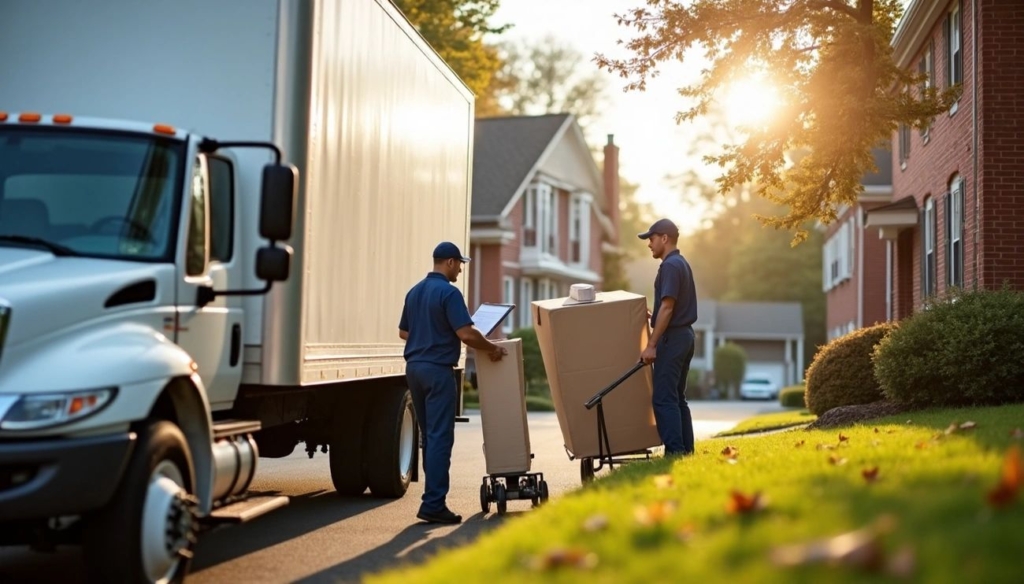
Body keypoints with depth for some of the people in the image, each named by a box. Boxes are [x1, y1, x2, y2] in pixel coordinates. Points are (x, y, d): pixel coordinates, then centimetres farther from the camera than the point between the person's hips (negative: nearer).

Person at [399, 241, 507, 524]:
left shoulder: (414, 292, 13)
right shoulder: (448, 292, -12)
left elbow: (403, 331, 22)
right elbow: (466, 333, -19)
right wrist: (491, 348, -5)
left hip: (414, 366, 8)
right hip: (438, 369, -8)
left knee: (429, 435, 14)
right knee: (440, 437, -7)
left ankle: (434, 496, 18)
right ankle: (433, 504, -10)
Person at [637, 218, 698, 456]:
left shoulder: (670, 266, -14)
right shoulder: (682, 263, 16)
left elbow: (667, 307, -21)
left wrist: (651, 344, -21)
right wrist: (653, 315, 24)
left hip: (672, 338, -10)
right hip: (684, 335, 10)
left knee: (663, 398, -9)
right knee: (677, 397, 13)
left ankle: (675, 452, -11)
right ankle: (686, 450, 14)